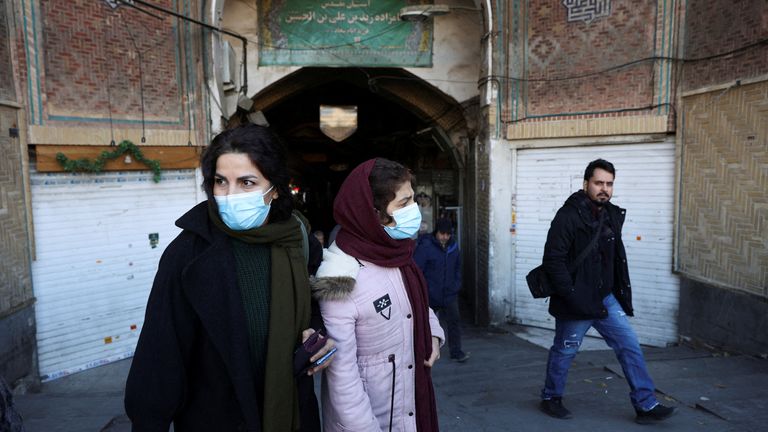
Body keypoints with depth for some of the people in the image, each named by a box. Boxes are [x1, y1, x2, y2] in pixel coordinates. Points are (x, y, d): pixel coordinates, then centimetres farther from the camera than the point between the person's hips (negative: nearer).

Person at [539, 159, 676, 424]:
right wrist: (573, 298, -24)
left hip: (605, 299, 7)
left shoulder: (612, 215, 7)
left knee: (630, 346, 5)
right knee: (564, 351, 9)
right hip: (576, 303, -7)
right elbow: (553, 260, -21)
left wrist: (624, 294, 10)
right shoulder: (569, 216, -18)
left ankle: (646, 405, 16)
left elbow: (618, 258, 15)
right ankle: (551, 398, 30)